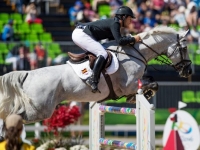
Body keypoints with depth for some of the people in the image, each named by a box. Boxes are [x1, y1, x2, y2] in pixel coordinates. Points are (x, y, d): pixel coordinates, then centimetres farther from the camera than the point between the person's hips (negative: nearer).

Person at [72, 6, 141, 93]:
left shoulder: (114, 23, 20)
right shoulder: (115, 23, -10)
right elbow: (120, 41, -21)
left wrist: (129, 40, 12)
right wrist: (133, 39, -8)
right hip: (81, 34, -11)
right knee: (103, 54, -19)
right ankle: (93, 80, -28)